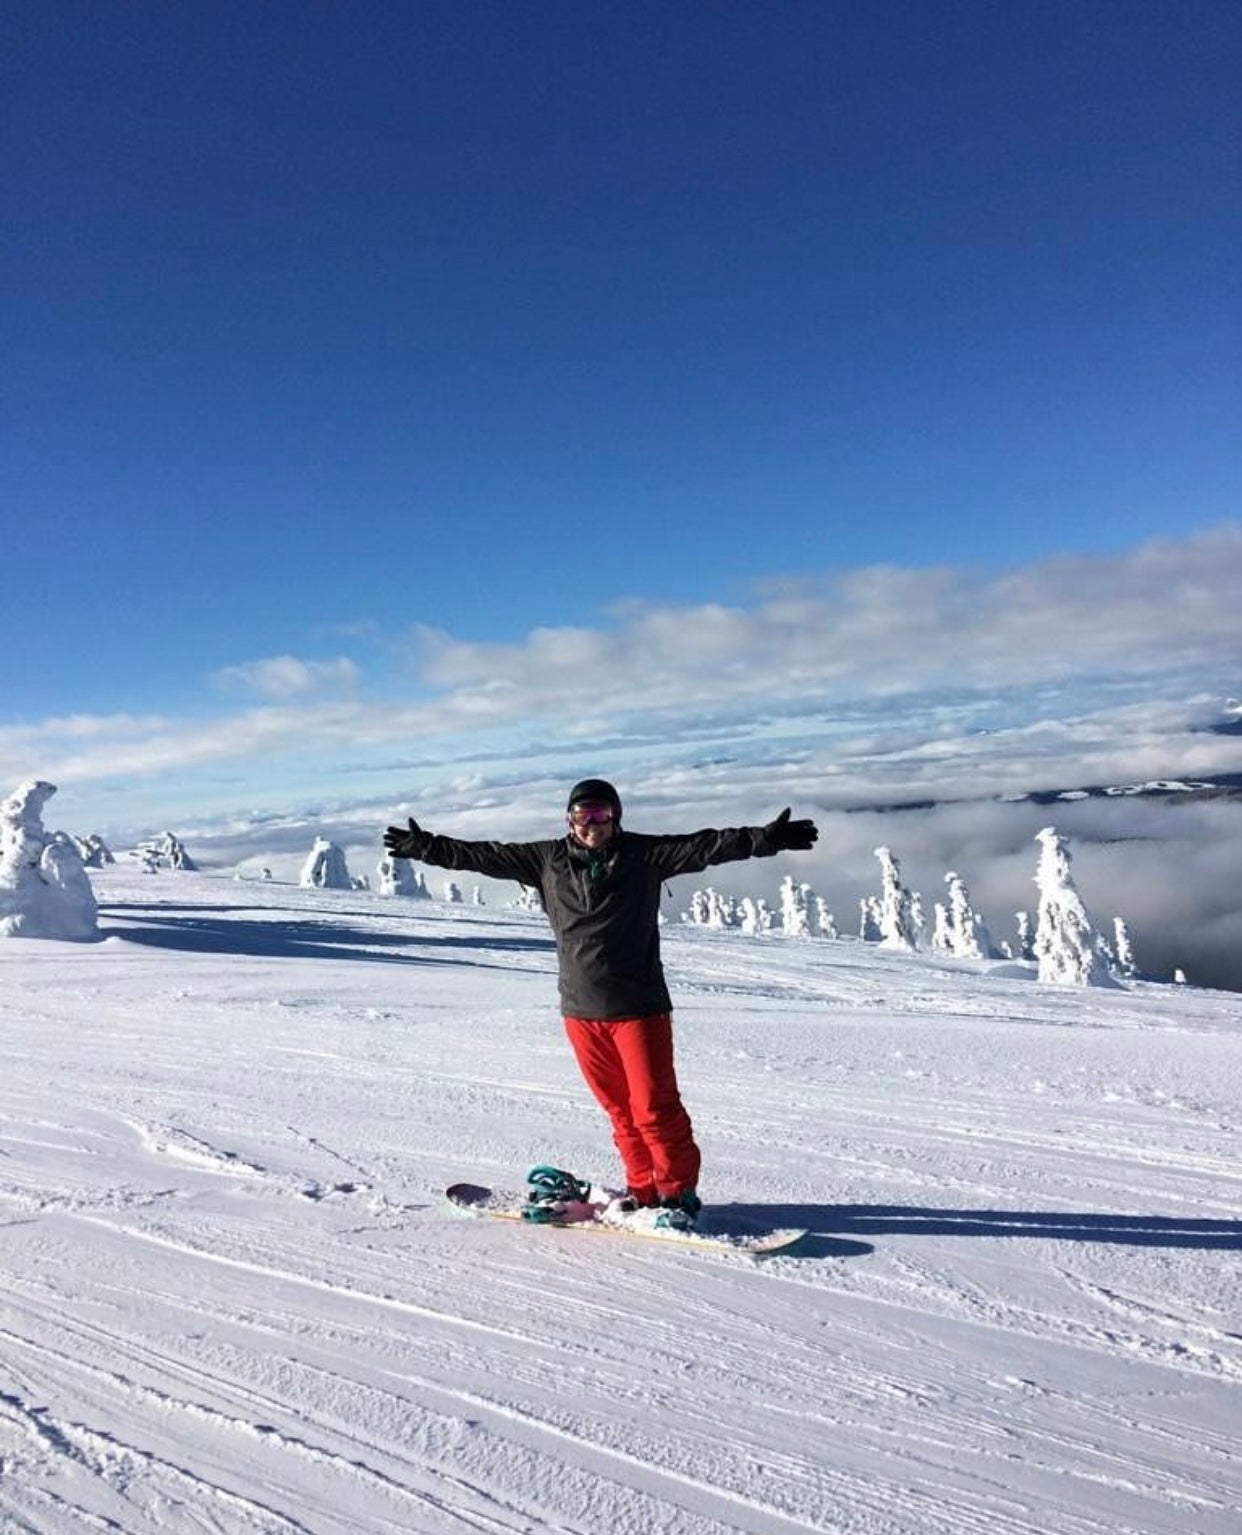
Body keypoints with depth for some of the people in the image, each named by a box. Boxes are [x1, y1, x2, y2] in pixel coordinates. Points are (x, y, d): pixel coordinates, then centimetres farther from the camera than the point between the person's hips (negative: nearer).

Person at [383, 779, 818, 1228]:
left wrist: (767, 838, -23)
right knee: (618, 1107, 12)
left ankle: (679, 1193, 15)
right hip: (581, 1009, 3)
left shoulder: (644, 855, -4)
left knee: (655, 1106, -2)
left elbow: (706, 846, -12)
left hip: (638, 1007, -3)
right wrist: (426, 847, 9)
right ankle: (644, 1188, 27)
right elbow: (484, 855, 9)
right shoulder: (547, 860, 4)